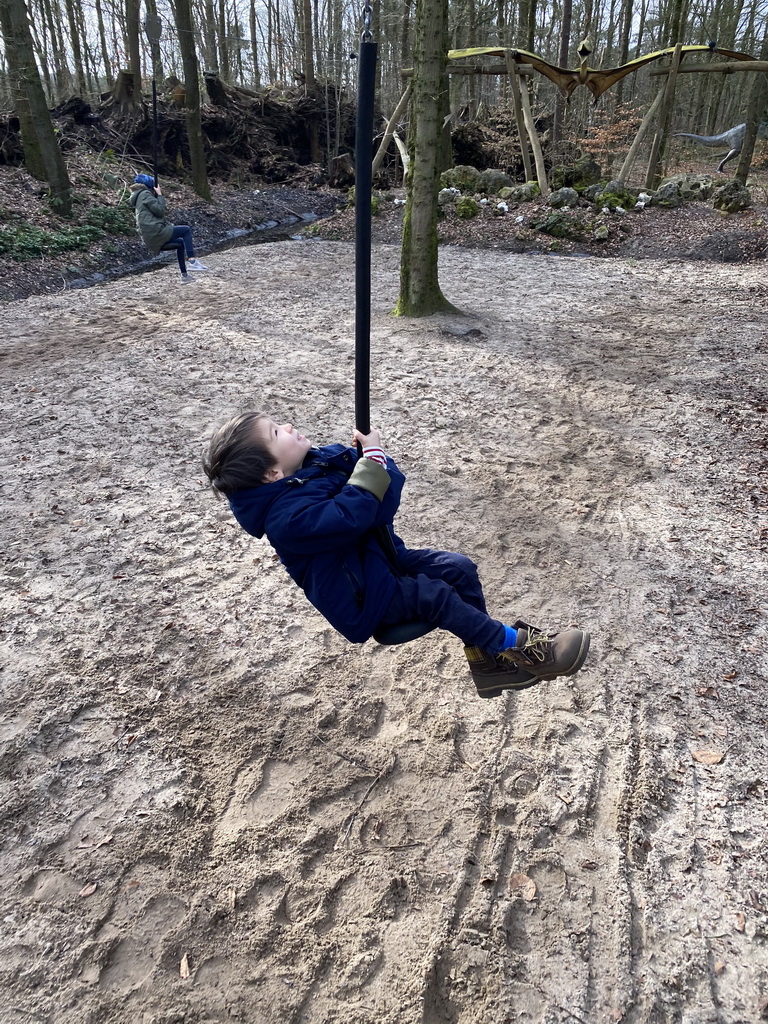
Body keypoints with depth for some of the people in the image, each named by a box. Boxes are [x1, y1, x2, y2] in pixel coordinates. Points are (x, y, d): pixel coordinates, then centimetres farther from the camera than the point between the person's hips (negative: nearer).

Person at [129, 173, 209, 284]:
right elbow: (160, 210, -11)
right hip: (156, 232, -10)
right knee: (186, 229, 0)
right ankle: (192, 260, -13)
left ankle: (184, 275, 25)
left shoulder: (138, 197, 27)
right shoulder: (145, 194, -3)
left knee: (181, 243, 26)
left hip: (151, 239, 10)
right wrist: (159, 195, -1)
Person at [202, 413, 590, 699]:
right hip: (360, 597, -8)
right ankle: (516, 646, -4)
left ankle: (485, 659, 8)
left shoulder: (320, 460, -3)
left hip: (380, 555, 8)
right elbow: (352, 516, -42)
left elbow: (386, 499, -4)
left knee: (459, 568, -2)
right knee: (436, 596, -20)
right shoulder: (286, 517, -29)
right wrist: (373, 455, -31)